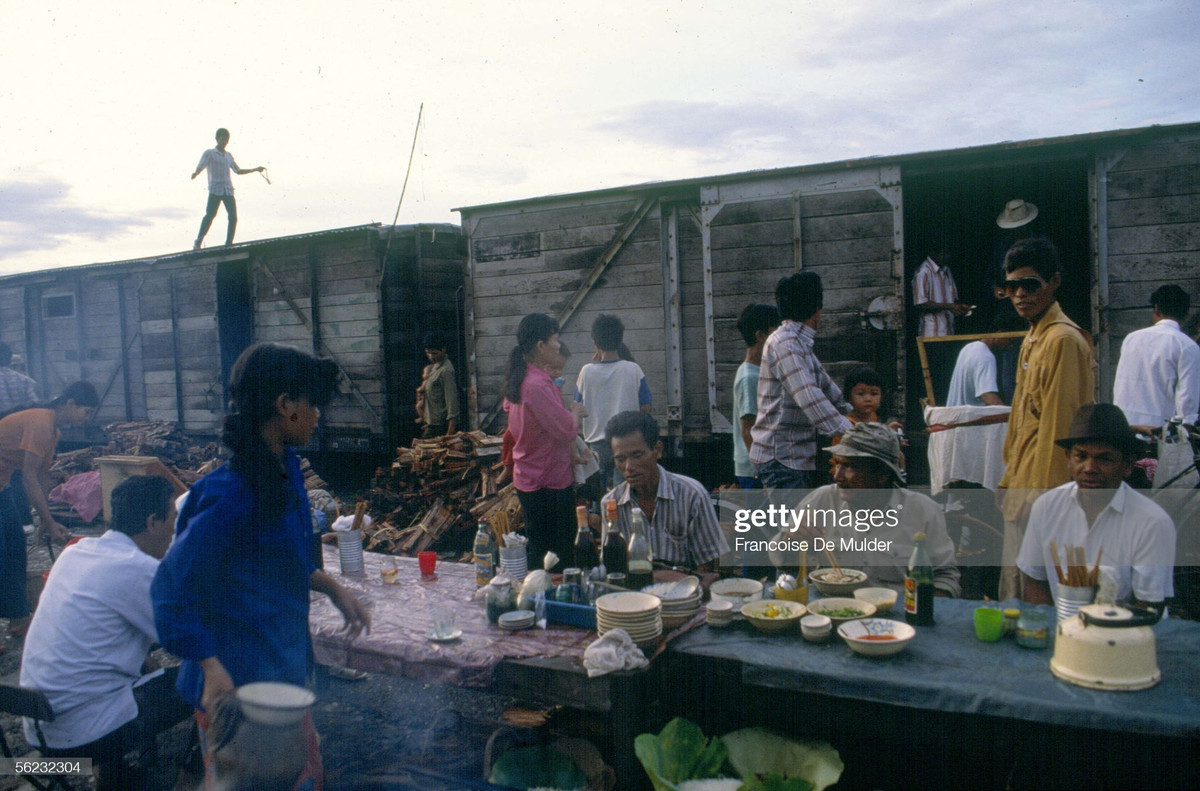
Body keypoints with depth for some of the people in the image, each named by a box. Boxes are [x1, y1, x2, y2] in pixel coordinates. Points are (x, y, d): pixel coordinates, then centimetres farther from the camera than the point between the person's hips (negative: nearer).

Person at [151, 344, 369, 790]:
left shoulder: (286, 470, 3)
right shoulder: (233, 495, -26)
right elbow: (170, 589, -24)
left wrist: (332, 588, 9)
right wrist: (213, 671, -28)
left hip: (282, 670, 9)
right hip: (239, 687, -9)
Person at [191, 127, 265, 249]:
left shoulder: (229, 156, 21)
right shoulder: (209, 153, 5)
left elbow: (238, 171, 31)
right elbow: (200, 167, -5)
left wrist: (255, 170, 27)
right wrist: (195, 174, -28)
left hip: (228, 190, 5)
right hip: (215, 190, -5)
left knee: (233, 217, -5)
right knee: (210, 215, -15)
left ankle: (229, 244, 3)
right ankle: (198, 243, -11)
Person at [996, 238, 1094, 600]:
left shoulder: (1062, 339, -14)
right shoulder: (1033, 339, 16)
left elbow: (1058, 425, -18)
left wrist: (1041, 497, -18)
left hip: (1044, 489, -9)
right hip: (1025, 487, 10)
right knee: (1015, 588, 14)